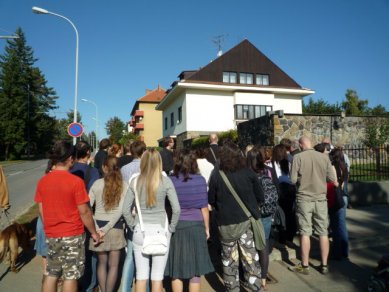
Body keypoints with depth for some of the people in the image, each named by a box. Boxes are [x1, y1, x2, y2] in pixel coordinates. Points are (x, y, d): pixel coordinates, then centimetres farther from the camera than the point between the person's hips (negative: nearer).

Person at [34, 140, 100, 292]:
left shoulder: (42, 181, -1)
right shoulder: (76, 181, -17)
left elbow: (41, 211, 6)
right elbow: (84, 212, -14)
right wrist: (94, 233, -2)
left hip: (51, 235, 5)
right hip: (72, 235, -5)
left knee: (51, 274, 18)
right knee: (70, 276, 7)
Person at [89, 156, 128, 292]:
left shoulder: (97, 183, -4)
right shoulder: (123, 185, -8)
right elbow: (120, 210, -15)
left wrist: (96, 228, -7)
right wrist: (107, 229, -11)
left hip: (98, 225, 2)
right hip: (115, 227, -2)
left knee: (102, 263, 20)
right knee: (113, 265, 12)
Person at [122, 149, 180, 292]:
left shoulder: (135, 181, -2)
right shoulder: (165, 181, -9)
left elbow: (125, 210, 0)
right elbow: (176, 209, -9)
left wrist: (133, 225, 12)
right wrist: (171, 228, 4)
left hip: (140, 231, 2)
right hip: (160, 230, -2)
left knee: (141, 275, 14)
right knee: (157, 276, 10)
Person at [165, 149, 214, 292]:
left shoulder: (171, 181, -5)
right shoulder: (200, 180, -5)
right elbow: (204, 207, -1)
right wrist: (207, 228, 11)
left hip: (176, 226, 1)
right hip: (196, 226, 0)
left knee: (176, 271, 13)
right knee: (195, 271, 11)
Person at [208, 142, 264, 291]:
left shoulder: (216, 175, -12)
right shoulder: (248, 172, -7)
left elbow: (211, 200, -4)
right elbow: (260, 197, 1)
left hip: (226, 222, -1)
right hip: (247, 219, 1)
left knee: (229, 258, 14)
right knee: (250, 256, 13)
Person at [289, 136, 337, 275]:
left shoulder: (298, 157, -10)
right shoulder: (324, 157, -3)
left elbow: (293, 180, -11)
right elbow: (332, 178, -1)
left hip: (304, 199, -2)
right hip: (321, 199, 2)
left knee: (305, 233, 6)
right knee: (323, 233, 12)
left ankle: (305, 266, 16)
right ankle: (324, 265, 22)